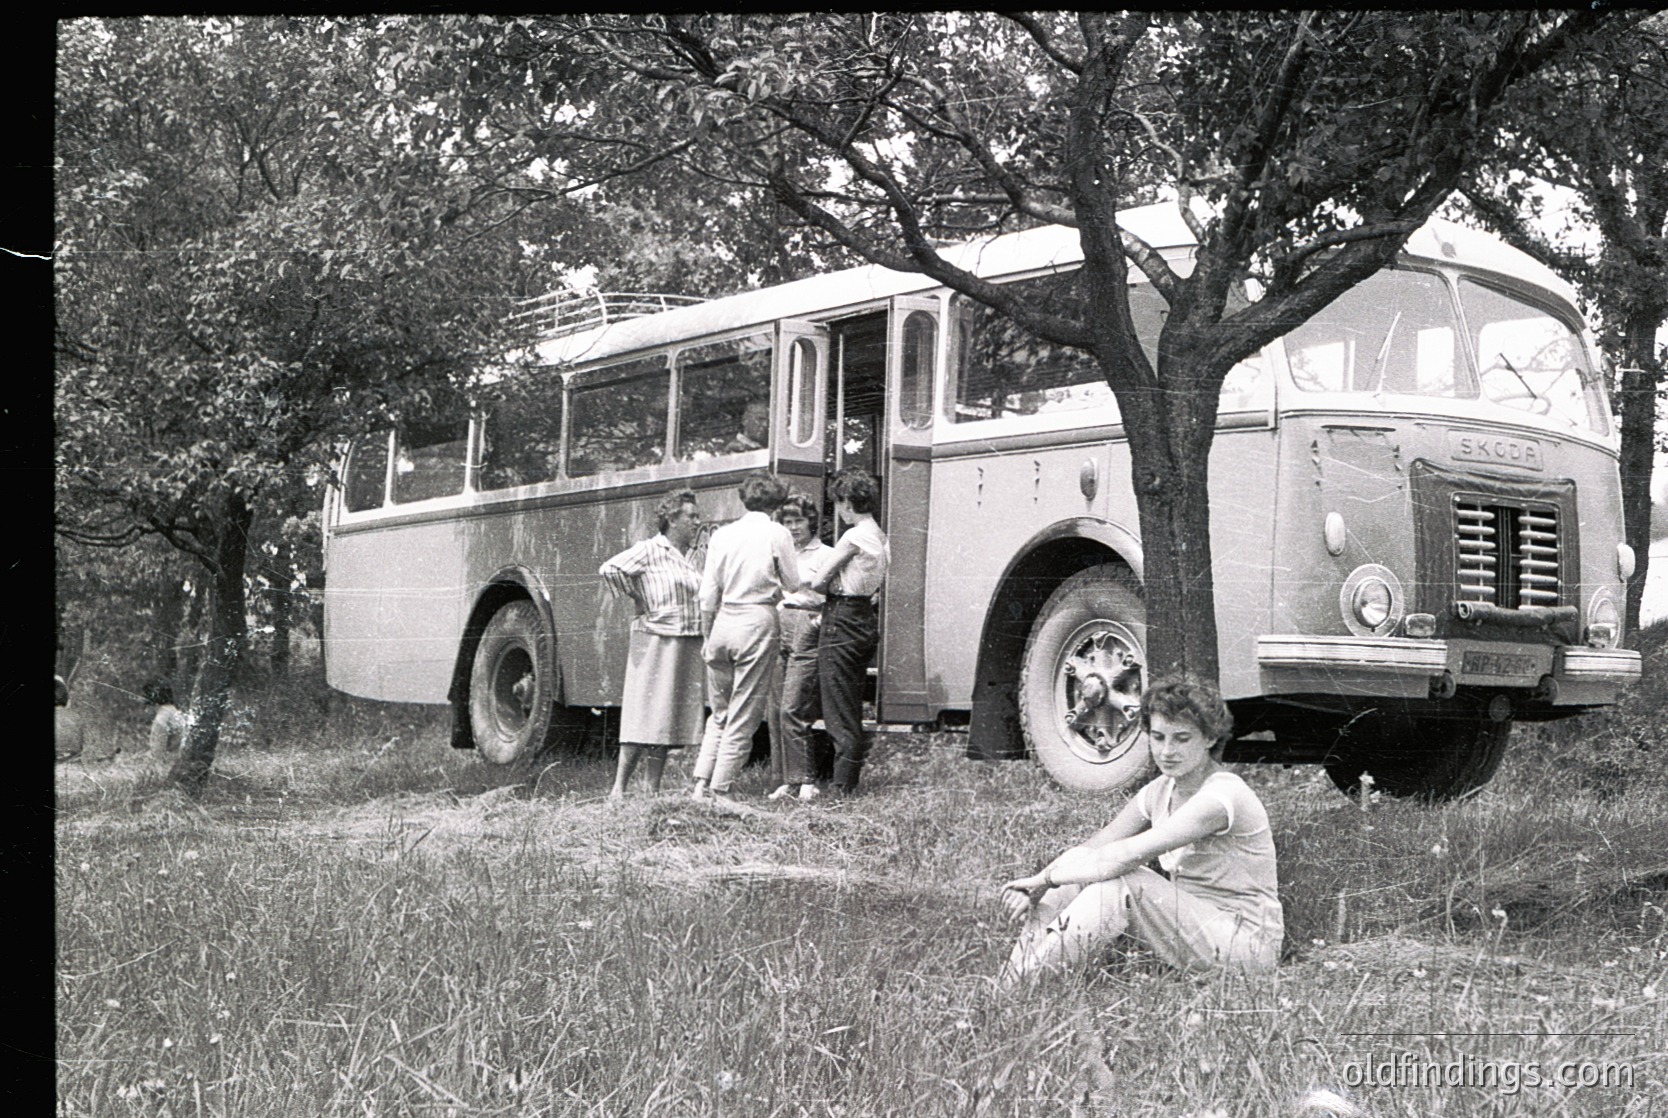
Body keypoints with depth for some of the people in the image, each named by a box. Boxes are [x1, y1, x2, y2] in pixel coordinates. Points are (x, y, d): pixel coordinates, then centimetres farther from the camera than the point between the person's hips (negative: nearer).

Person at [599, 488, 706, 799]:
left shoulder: (688, 557, 15)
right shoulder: (651, 550, -8)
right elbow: (610, 569, -19)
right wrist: (636, 600, -10)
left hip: (688, 646, 8)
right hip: (657, 642, -8)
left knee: (669, 720, 8)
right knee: (645, 718, -9)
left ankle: (653, 790, 12)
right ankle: (618, 788, -6)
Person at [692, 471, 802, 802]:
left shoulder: (721, 535, 7)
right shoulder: (777, 534, -4)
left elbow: (708, 595, 7)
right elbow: (793, 585, 5)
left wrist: (708, 636, 17)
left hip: (724, 621, 4)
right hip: (758, 621, -4)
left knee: (719, 713, 16)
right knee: (744, 717, 3)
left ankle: (701, 783, 8)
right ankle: (720, 789, 2)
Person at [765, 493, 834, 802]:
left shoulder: (825, 555, 4)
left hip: (807, 628, -6)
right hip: (778, 628, 6)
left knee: (792, 708, -14)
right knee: (777, 708, 1)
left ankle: (806, 781, -9)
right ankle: (786, 780, 4)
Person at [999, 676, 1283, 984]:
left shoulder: (1223, 797, -21)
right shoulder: (1161, 791, 5)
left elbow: (1128, 855, -30)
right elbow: (1088, 850, 0)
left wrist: (1046, 877, -23)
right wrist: (1033, 884, -18)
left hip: (1245, 943, -8)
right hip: (1194, 928, 8)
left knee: (1122, 880, -28)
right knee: (1075, 877, -8)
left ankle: (1023, 980, -25)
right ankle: (1003, 982, -13)